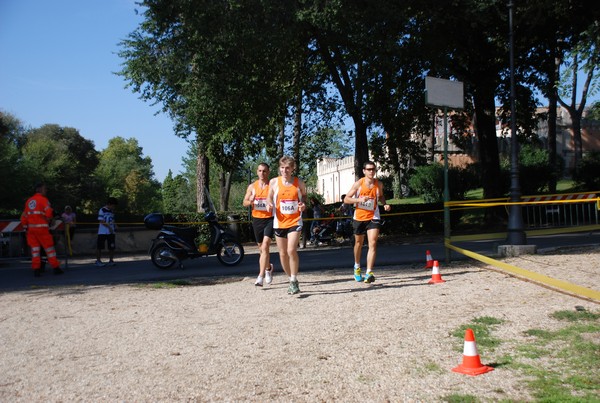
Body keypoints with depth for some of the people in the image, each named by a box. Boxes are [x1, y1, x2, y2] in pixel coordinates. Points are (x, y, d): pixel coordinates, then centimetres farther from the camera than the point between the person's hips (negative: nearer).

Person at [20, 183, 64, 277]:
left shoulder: (28, 201, 15)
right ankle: (56, 268, 7)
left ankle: (36, 269, 3)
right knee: (49, 247, 2)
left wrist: (26, 227, 20)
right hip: (42, 228, -6)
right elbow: (49, 212, -19)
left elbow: (24, 216, 16)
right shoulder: (43, 199, -7)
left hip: (31, 228, 6)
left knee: (35, 248, 8)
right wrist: (48, 220, 0)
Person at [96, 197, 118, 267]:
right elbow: (102, 221, -13)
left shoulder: (112, 211, 14)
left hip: (111, 232, 6)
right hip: (102, 232, -6)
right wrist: (109, 227, -21)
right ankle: (98, 261, 11)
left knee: (112, 247, 4)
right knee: (99, 247, 1)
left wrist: (115, 225, 0)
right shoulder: (102, 210, -8)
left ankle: (111, 260, 14)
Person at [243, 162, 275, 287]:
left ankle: (260, 277, -19)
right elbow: (244, 203, 9)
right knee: (262, 247, 16)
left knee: (265, 245, -18)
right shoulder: (252, 186, 6)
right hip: (257, 219, 4)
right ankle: (268, 268, 43)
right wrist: (250, 201, -13)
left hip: (270, 219, -4)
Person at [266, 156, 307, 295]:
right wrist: (269, 204, -10)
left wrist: (303, 205, -7)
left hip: (295, 221, -2)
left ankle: (294, 281, -4)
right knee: (283, 253, 8)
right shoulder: (274, 182, 0)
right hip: (279, 222, 2)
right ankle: (291, 280, 27)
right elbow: (269, 197, 12)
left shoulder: (299, 182, 0)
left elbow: (304, 195, 15)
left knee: (291, 250, -19)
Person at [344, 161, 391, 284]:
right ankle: (357, 267, 42)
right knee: (359, 243, 16)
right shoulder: (358, 184, -10)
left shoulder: (379, 184, -1)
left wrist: (385, 204, -1)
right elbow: (346, 199, -9)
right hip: (359, 217, 0)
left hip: (373, 217, 1)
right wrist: (359, 200, -24)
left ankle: (369, 273, -19)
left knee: (373, 244, -16)